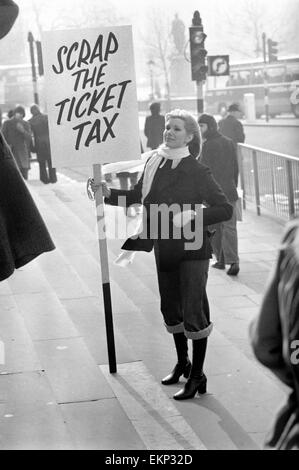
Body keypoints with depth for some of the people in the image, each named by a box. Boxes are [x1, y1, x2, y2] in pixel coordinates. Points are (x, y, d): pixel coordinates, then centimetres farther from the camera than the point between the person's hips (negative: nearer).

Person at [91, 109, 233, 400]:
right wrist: (109, 194, 0)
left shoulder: (196, 171, -15)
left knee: (193, 312, -2)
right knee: (170, 309, 18)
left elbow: (225, 209, -16)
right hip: (164, 248, 6)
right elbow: (138, 196, 14)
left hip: (191, 249, -6)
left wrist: (192, 216, -27)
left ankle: (197, 376, 10)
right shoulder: (154, 163, 1)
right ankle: (182, 363, 37)